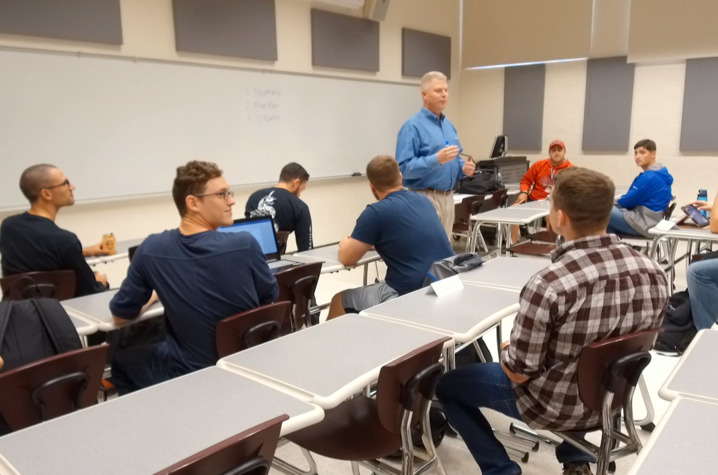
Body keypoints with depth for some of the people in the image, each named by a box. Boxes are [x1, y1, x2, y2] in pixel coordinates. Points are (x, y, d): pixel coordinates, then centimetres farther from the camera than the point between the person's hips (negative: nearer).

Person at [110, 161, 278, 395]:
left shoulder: (151, 250, -17)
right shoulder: (245, 245, -21)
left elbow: (120, 316, -2)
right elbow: (271, 298, -2)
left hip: (189, 372, -1)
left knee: (120, 358, 26)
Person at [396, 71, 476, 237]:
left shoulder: (449, 126, 14)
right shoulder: (413, 126, -11)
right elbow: (404, 168, -19)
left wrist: (464, 168, -1)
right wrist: (436, 159, -28)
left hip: (448, 197, 8)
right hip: (424, 198, -8)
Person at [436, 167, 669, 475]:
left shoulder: (548, 286, -35)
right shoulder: (653, 273, -15)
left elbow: (518, 373, -23)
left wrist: (507, 350, 0)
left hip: (552, 406, -5)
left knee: (446, 383, 14)